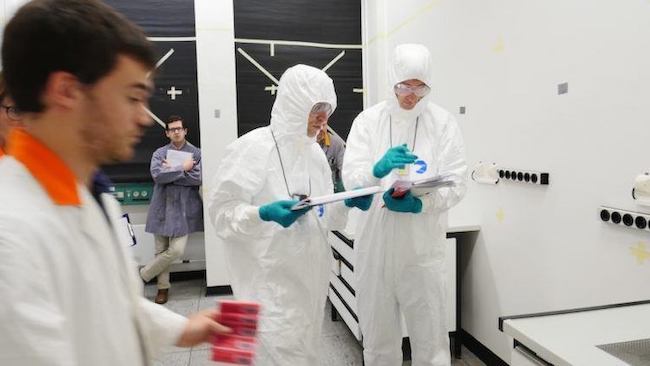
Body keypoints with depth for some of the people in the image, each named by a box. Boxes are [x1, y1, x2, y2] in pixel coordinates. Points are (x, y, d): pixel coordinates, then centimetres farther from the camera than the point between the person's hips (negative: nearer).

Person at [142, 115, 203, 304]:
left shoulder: (196, 153, 3)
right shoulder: (159, 153, 6)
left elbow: (198, 178, -11)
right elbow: (157, 175, -11)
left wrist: (171, 171, -9)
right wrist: (182, 168, -11)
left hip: (184, 209, -1)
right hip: (162, 208, 2)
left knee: (176, 251, -9)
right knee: (161, 251, 7)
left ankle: (141, 275, 13)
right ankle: (163, 287, 24)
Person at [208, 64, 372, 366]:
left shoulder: (315, 152, 9)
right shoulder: (253, 147, -13)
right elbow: (221, 211, -13)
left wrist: (347, 204, -5)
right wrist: (263, 214, -29)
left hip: (310, 277, 7)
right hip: (270, 281, -7)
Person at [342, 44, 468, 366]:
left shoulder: (443, 122, 1)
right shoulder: (368, 120, 3)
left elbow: (456, 183, -5)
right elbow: (350, 175, -8)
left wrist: (420, 203, -22)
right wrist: (377, 170, -29)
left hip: (423, 247, -1)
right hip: (375, 245, 1)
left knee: (430, 338, 8)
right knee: (377, 336, 15)